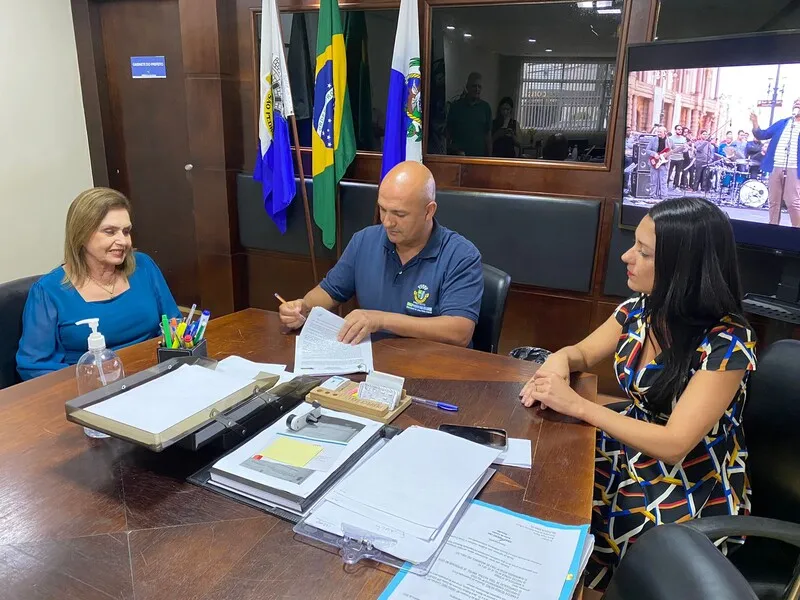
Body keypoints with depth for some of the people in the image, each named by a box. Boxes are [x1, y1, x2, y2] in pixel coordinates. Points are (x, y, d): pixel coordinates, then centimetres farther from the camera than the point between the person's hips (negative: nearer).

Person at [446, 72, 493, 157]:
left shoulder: (485, 107, 9)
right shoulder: (456, 106, 5)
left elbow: (488, 134, 8)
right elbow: (448, 132, 6)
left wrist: (489, 156, 3)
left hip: (480, 155, 1)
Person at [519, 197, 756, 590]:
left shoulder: (726, 343, -24)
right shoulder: (640, 310, -5)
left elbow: (674, 444, -27)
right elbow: (582, 353, 9)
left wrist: (578, 405, -28)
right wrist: (559, 361, -15)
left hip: (694, 490, -6)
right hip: (632, 452, 6)